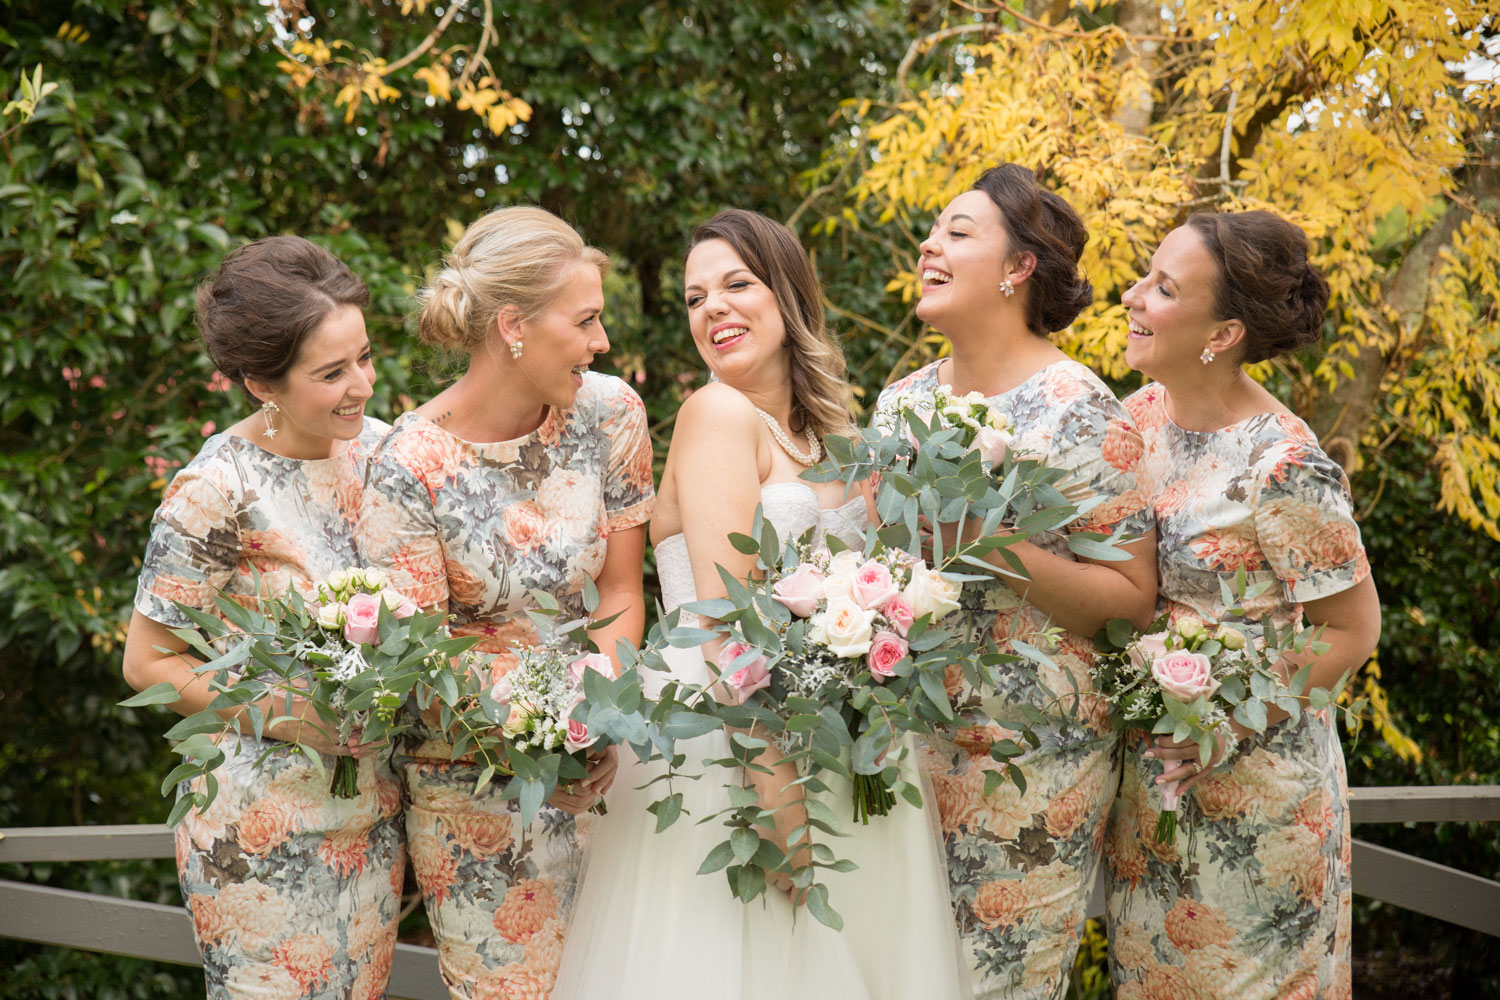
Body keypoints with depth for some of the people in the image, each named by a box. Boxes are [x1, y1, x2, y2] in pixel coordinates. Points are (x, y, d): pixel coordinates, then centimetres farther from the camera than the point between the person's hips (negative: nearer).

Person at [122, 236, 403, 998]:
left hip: (372, 809, 6)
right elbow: (147, 662, -12)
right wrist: (288, 717, -20)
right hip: (264, 828, -6)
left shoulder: (375, 447, -1)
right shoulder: (215, 492, -19)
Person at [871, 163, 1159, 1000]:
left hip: (1030, 761, -6)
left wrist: (998, 552, -22)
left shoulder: (1079, 413, -10)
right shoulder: (902, 401, 10)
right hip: (908, 739, 6)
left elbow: (1133, 599, -12)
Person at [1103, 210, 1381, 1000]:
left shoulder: (1282, 468, -22)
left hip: (1251, 779, -6)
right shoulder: (1143, 416, -2)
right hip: (1145, 764, 6)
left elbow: (1352, 630, -13)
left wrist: (1233, 719, -20)